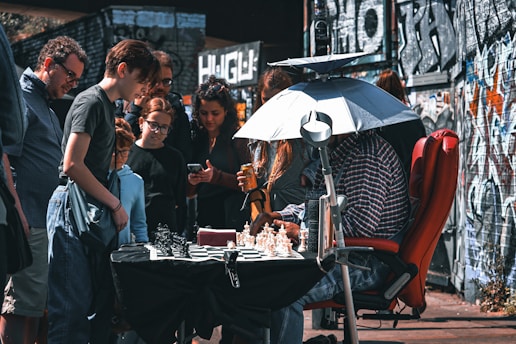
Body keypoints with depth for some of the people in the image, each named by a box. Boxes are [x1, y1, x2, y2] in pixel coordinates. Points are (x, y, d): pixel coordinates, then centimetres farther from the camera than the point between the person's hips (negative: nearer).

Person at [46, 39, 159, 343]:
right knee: (73, 305, -11)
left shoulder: (109, 105, 19)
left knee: (103, 301, 10)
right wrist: (115, 204, -14)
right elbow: (73, 164, -20)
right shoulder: (91, 102, -11)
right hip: (72, 212, -10)